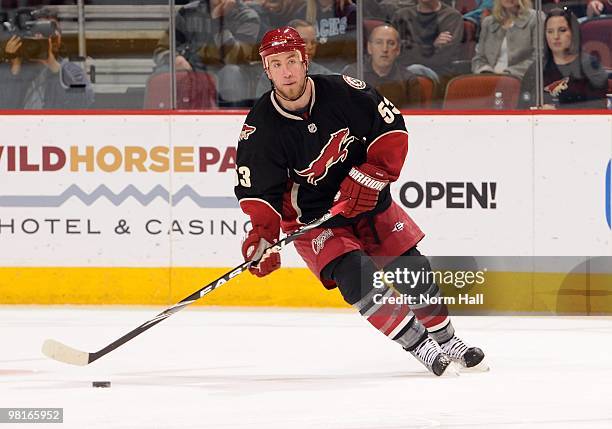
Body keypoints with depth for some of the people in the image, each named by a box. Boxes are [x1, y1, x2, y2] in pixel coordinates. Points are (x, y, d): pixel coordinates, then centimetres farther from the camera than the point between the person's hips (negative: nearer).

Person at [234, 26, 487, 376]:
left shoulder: (342, 92, -16)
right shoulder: (261, 128, -18)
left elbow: (392, 129, -8)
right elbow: (258, 191, -14)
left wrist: (370, 176, -18)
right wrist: (261, 234, -29)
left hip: (367, 200, 2)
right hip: (312, 215, -2)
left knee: (414, 270, 3)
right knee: (356, 275, -23)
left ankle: (445, 338, 25)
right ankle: (420, 347, -14)